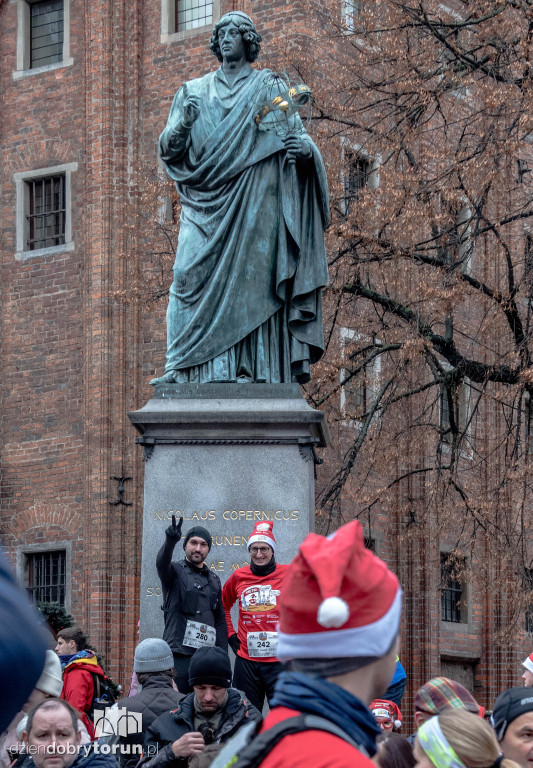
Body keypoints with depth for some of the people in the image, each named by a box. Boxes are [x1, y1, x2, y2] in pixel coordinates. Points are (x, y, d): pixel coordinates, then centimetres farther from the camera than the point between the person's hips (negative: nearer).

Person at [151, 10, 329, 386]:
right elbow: (168, 150, 10)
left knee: (251, 279, -10)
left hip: (254, 206, -2)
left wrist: (305, 148, -18)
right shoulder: (195, 92, 17)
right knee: (193, 276, -12)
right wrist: (182, 125, -12)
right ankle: (186, 367, -15)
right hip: (206, 206, 2)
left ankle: (255, 369, -12)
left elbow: (296, 132, 6)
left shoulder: (270, 89, 13)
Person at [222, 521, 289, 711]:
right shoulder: (238, 576, 6)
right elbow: (223, 606, 24)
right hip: (246, 658, 3)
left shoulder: (288, 574, -2)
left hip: (279, 660, -3)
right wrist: (230, 635, 14)